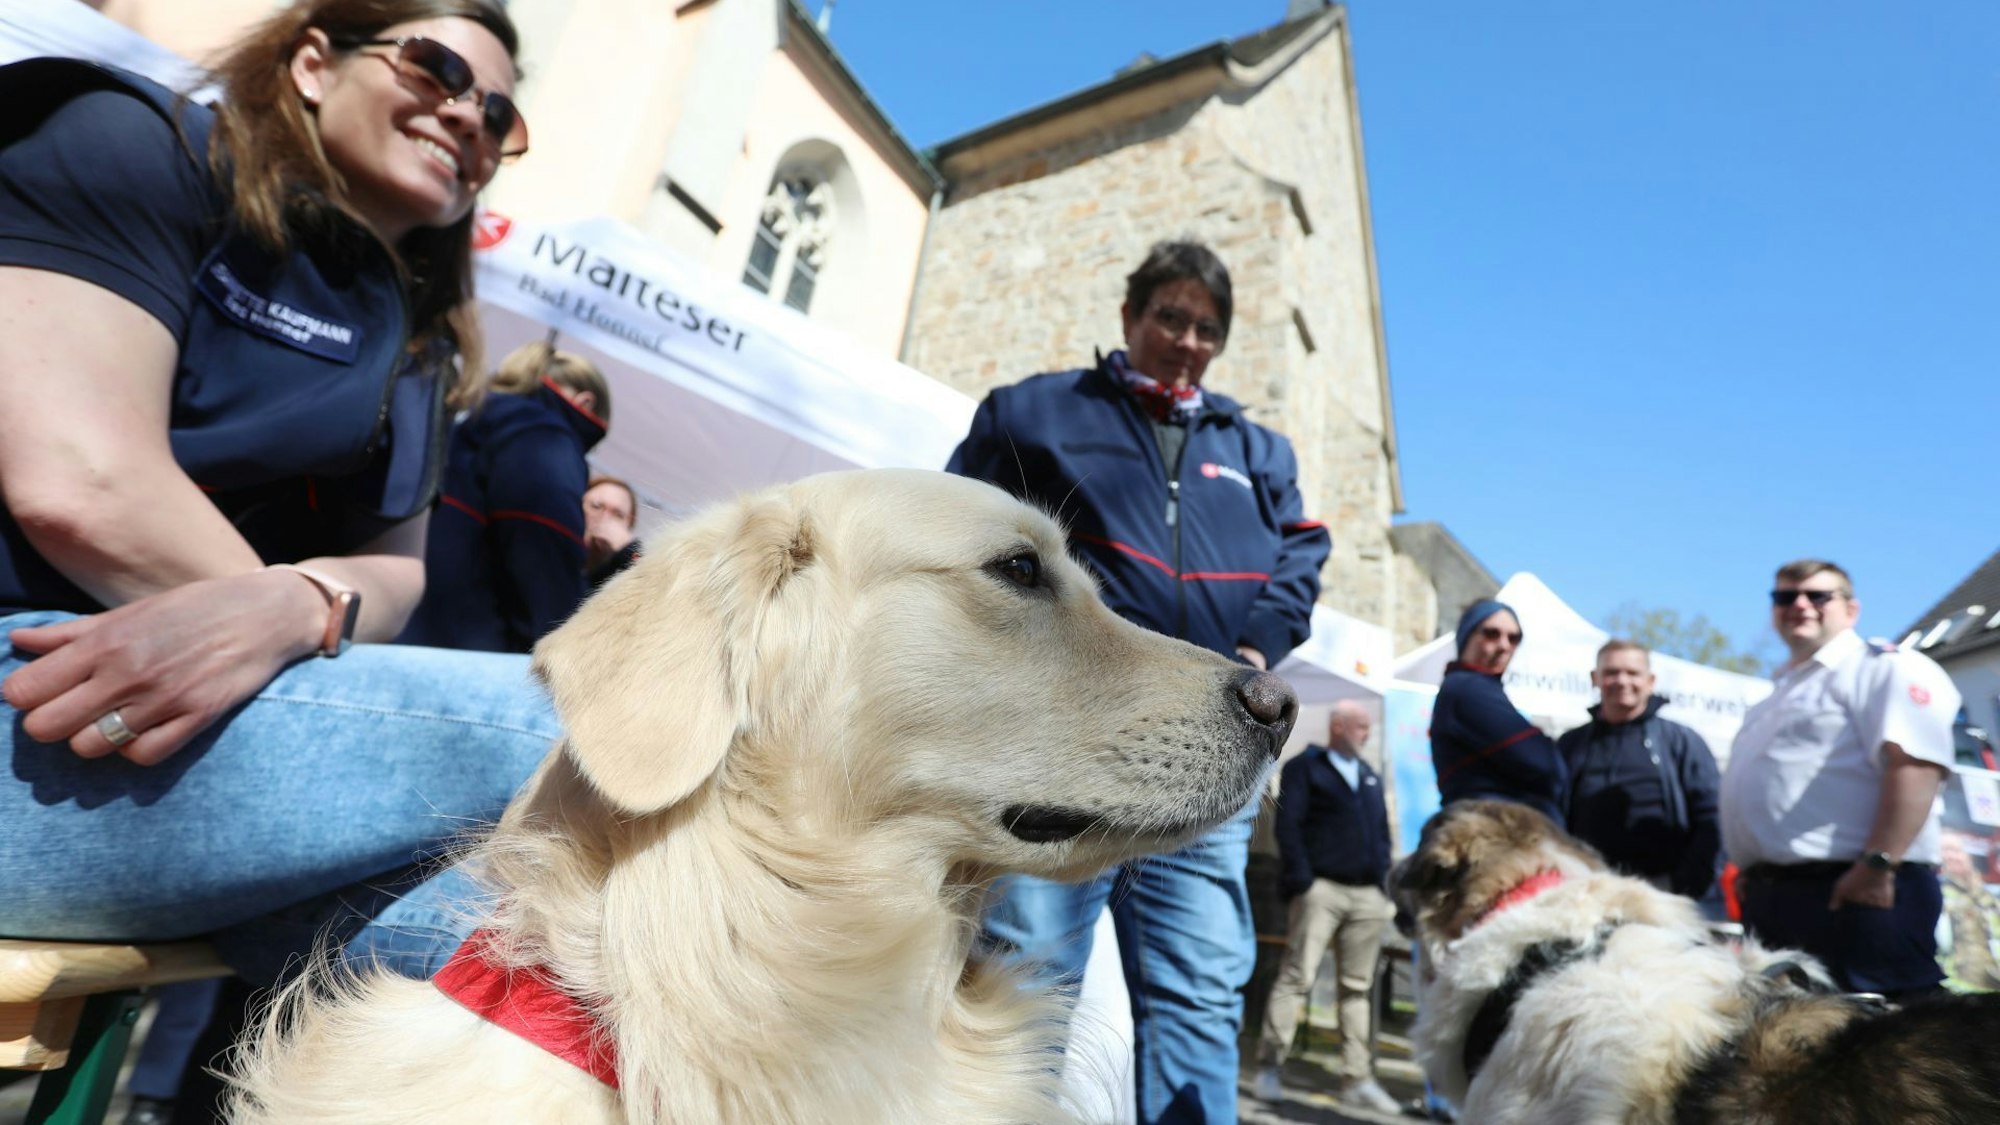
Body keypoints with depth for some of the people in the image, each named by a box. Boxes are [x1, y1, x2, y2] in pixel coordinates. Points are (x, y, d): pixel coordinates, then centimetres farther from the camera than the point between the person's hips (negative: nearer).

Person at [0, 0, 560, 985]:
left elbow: (393, 567, 6)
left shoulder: (413, 338, 18)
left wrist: (284, 611, -16)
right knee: (574, 738, -23)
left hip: (207, 715, 6)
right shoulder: (142, 144, 2)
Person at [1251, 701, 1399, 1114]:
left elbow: (1382, 833, 21)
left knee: (1358, 986, 8)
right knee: (1296, 976, -6)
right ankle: (1268, 1066, 2)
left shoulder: (1370, 777, 21)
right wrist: (1301, 883, -14)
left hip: (1368, 895, 6)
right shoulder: (1304, 767, 1)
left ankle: (1357, 1078, 15)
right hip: (1321, 889, -6)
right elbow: (1288, 827, -7)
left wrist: (1385, 886, 10)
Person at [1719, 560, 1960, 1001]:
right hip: (1771, 897, 9)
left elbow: (1915, 764, -18)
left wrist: (1877, 865, -23)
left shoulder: (1882, 669, -3)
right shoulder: (1783, 690, 24)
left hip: (1852, 892, -8)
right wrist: (1753, 871, 22)